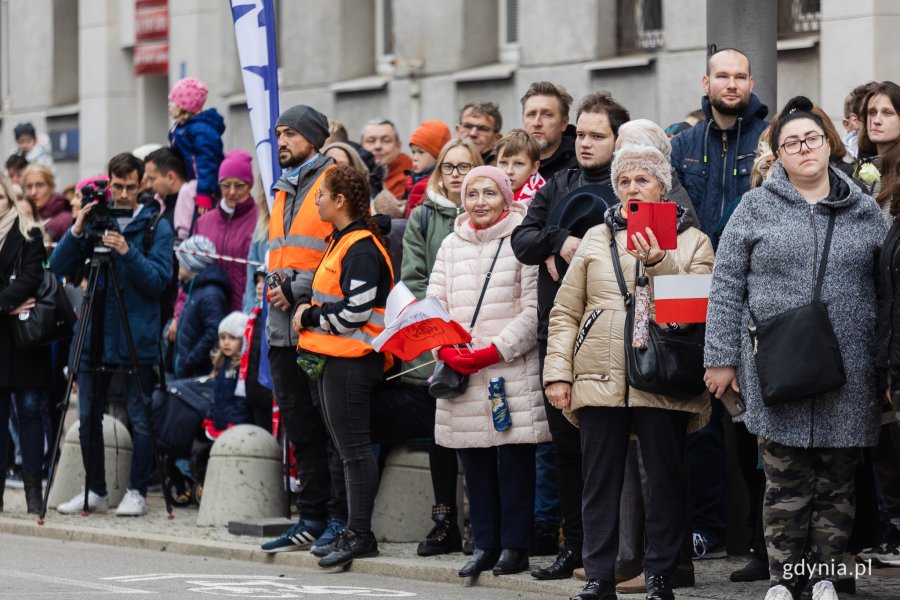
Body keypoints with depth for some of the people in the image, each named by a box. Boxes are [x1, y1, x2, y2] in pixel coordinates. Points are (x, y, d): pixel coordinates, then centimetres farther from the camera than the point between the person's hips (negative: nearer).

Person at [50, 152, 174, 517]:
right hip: (95, 334, 4)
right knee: (88, 418, 6)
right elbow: (59, 267, 4)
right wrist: (76, 232, -11)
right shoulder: (93, 220, 10)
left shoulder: (155, 226, 1)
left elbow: (159, 280, -8)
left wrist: (127, 251, -21)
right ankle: (95, 492, 16)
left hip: (137, 337, -4)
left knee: (139, 419, -2)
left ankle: (137, 493, 6)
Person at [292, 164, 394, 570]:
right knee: (347, 446, 12)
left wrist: (310, 317, -10)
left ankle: (359, 534, -5)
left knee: (353, 446, -7)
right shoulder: (341, 242, 17)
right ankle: (355, 531, 17)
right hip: (333, 358, 11)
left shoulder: (362, 249, -15)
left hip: (351, 361, -11)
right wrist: (309, 313, 11)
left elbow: (355, 311, -21)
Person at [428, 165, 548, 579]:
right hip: (460, 374, 5)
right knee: (474, 459, 6)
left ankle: (514, 545, 3)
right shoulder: (452, 245, 15)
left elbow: (534, 309, -8)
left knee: (514, 457, -3)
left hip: (513, 371, -5)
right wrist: (447, 349, -6)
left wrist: (494, 351, -14)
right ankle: (485, 545, 13)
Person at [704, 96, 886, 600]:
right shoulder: (756, 209, 4)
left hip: (850, 374, 2)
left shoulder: (864, 212, 10)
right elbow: (727, 288, 4)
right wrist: (723, 359, -1)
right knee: (787, 481, 0)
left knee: (837, 481, 6)